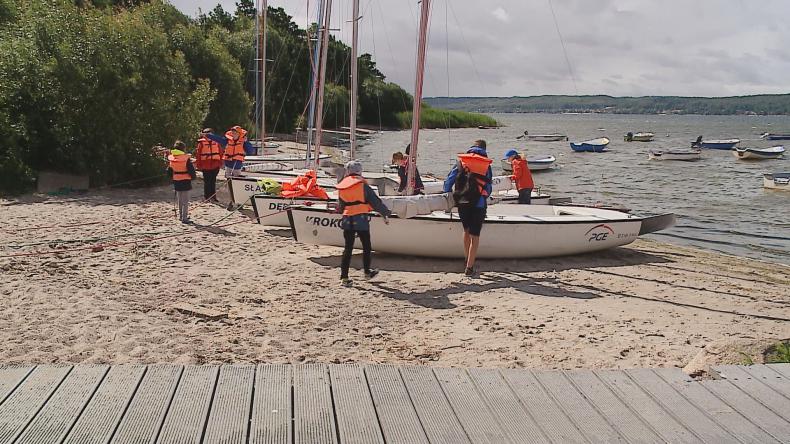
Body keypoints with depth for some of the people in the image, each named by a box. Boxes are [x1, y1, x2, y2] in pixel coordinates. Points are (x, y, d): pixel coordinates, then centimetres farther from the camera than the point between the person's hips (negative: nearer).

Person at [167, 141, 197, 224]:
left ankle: (181, 216, 25)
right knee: (185, 201, -1)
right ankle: (184, 218, -4)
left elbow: (169, 171, 7)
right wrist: (193, 176, 6)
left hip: (176, 182, 5)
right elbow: (191, 170, -13)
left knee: (179, 200, 19)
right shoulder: (186, 158, -16)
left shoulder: (171, 159, 0)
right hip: (185, 182, -5)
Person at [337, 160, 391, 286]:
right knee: (366, 246, 12)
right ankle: (367, 272, 24)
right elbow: (375, 201, -4)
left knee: (348, 248, 7)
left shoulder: (341, 186, 8)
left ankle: (344, 277, 4)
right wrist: (385, 213, 4)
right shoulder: (362, 184, -6)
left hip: (347, 220, 5)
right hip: (361, 219, -4)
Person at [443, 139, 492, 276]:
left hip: (462, 202, 2)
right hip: (479, 203, -2)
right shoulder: (486, 164, 8)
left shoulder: (461, 161, 10)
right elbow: (488, 188, 9)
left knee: (466, 231, 22)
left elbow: (449, 180, 5)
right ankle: (469, 267, -2)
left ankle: (467, 260, 29)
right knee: (474, 236, 2)